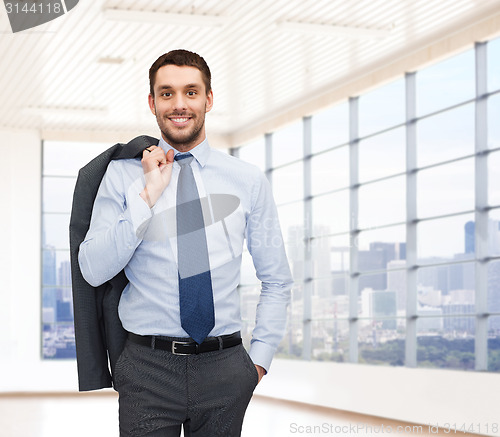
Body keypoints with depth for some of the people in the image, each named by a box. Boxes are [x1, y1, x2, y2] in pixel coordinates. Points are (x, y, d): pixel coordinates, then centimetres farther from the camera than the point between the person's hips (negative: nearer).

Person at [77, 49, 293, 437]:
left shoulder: (249, 180, 6)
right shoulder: (122, 175, 2)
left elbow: (277, 280, 10)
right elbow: (93, 271, -7)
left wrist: (259, 358, 2)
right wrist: (147, 195, -12)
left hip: (224, 366, 2)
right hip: (148, 365, -1)